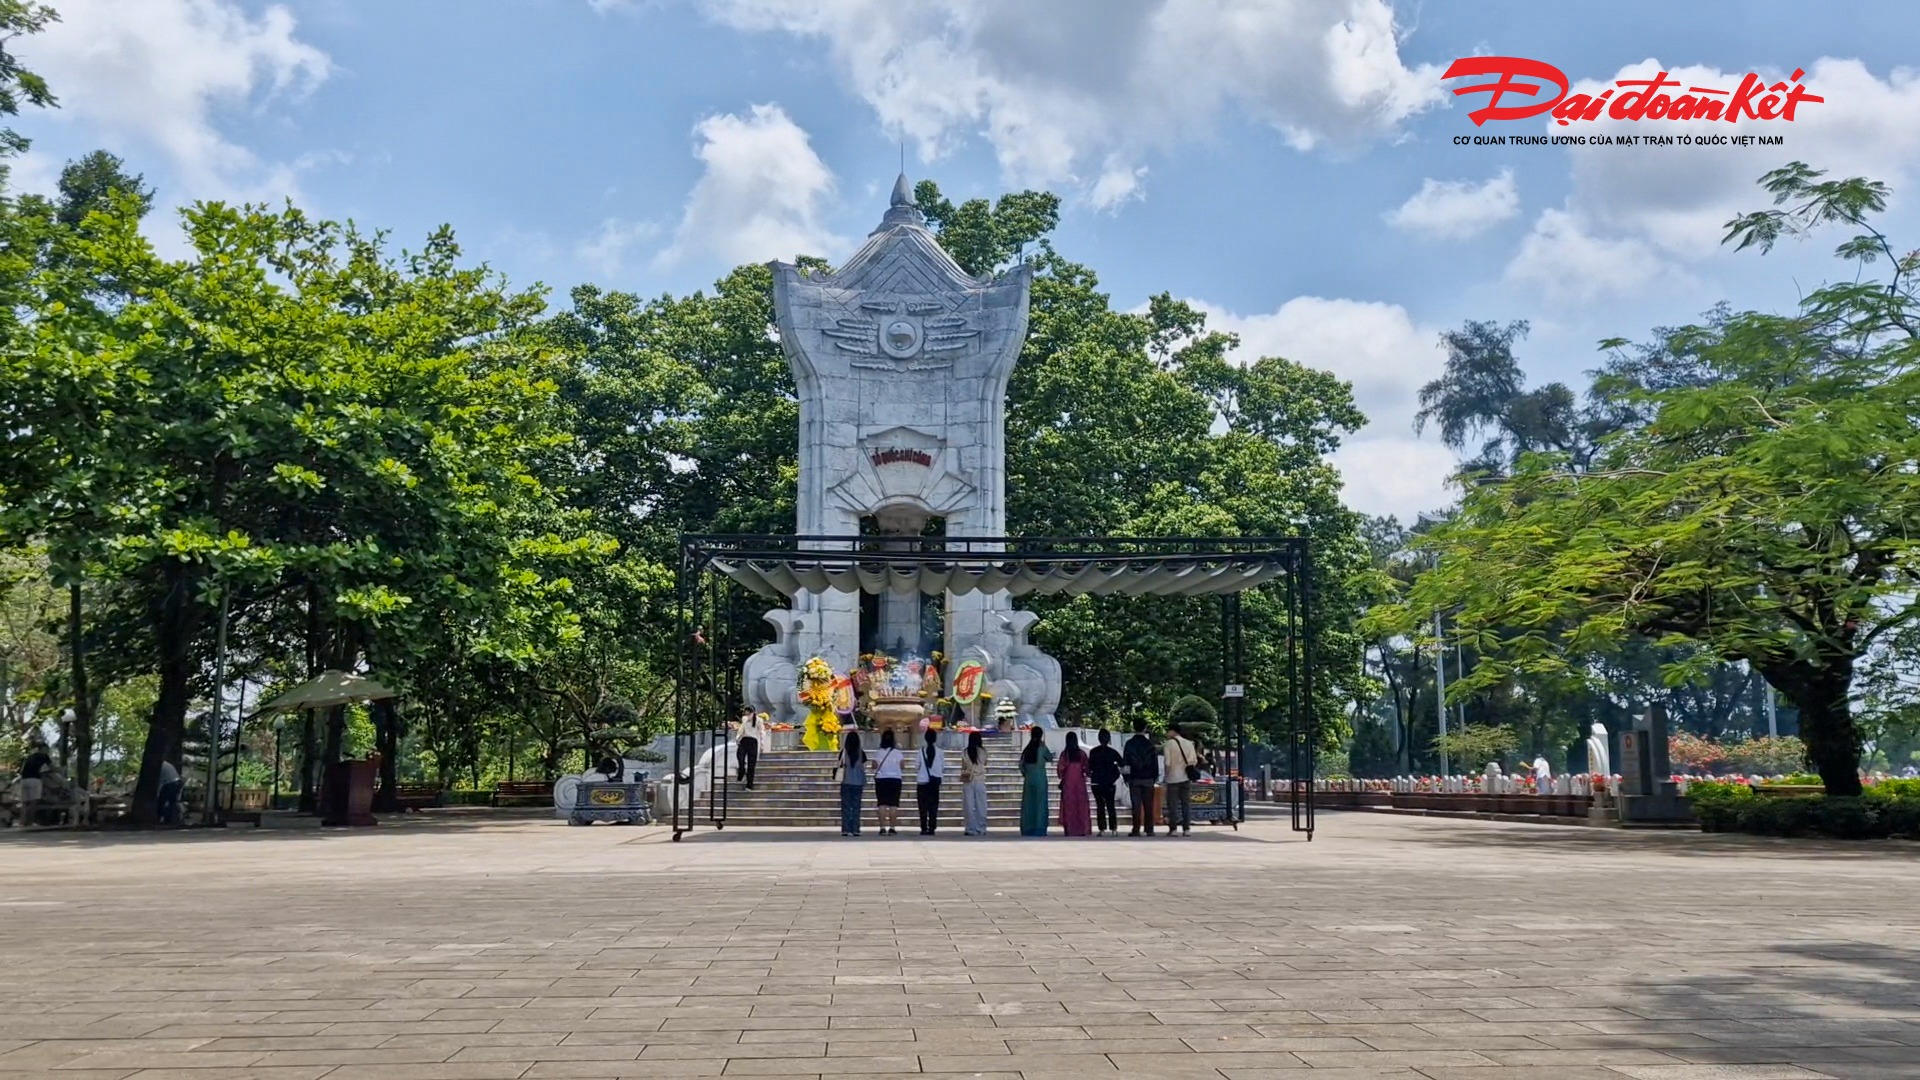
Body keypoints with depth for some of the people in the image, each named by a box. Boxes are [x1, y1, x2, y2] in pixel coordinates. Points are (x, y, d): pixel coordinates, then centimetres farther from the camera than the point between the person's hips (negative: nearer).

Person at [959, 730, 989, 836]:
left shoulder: (965, 752, -4)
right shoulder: (983, 751, -4)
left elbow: (963, 767, 1)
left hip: (968, 782, 0)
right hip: (980, 781, 0)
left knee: (970, 807, 3)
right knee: (981, 807, 6)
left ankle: (972, 830, 3)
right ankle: (981, 830, 6)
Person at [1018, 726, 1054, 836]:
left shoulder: (1027, 749, 2)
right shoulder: (1042, 748, -9)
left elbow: (1021, 764, 3)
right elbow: (1050, 758, 5)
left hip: (1028, 779, 3)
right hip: (1040, 779, -3)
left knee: (1028, 803, 9)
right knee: (1040, 803, 2)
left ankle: (1027, 829, 11)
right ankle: (1039, 828, 0)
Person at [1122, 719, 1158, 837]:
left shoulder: (1129, 743, -2)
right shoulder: (1149, 743, 1)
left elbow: (1125, 761, -1)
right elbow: (1155, 761, 3)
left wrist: (1126, 778, 5)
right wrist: (1156, 777, 11)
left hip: (1134, 778, -1)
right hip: (1148, 778, 1)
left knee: (1136, 805, 0)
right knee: (1148, 805, 5)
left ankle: (1136, 829, -4)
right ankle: (1149, 829, 4)